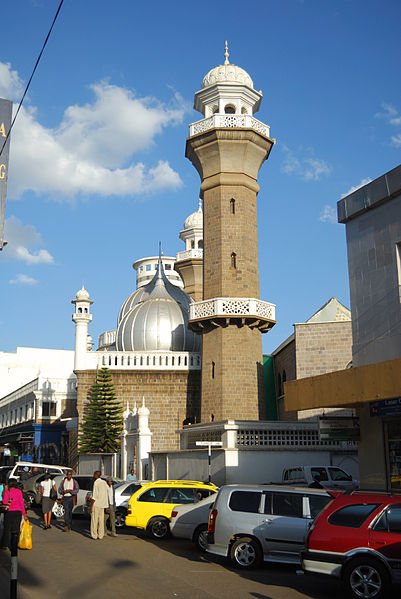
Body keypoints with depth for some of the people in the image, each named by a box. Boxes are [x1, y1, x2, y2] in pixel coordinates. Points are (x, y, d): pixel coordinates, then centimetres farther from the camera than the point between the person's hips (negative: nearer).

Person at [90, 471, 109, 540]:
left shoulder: (96, 483, -12)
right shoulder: (104, 482, 10)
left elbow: (94, 495, -16)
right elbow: (108, 491, 14)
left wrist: (92, 505, -13)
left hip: (96, 504, -7)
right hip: (102, 504, 7)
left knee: (94, 519, 0)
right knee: (101, 519, 10)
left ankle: (94, 535, 2)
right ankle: (101, 535, 12)